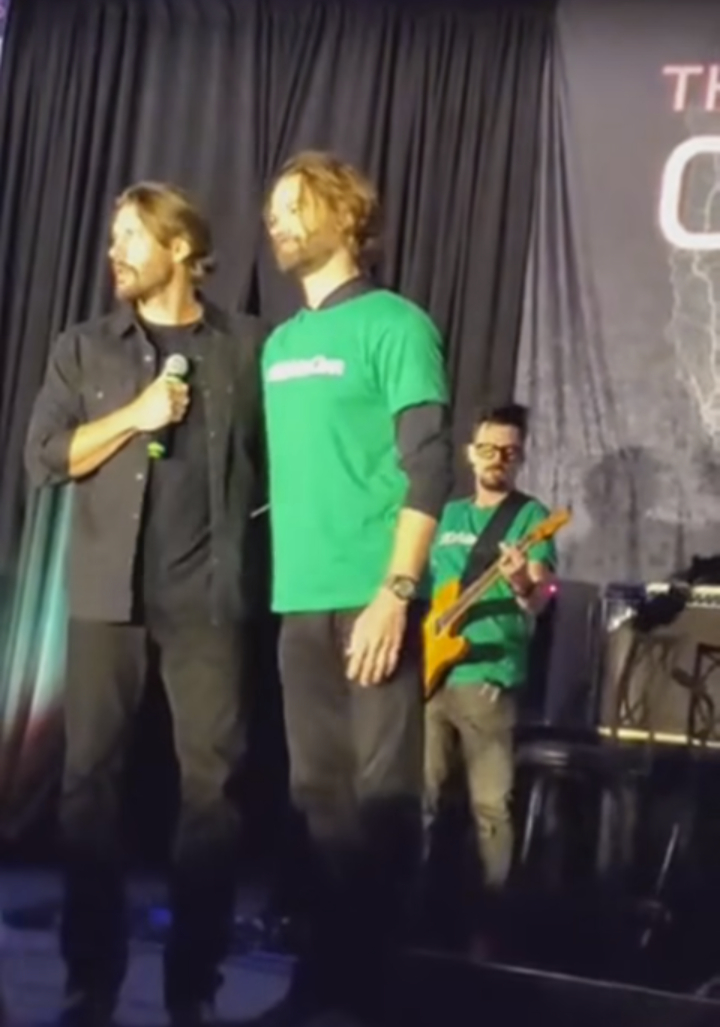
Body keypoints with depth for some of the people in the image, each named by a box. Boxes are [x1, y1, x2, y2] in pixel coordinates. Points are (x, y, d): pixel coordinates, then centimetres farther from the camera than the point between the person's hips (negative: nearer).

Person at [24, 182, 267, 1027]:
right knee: (90, 777, 0)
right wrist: (134, 416, -8)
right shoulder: (84, 348, 11)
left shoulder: (248, 346, 9)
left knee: (213, 779, -2)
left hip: (207, 594, -1)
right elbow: (42, 458, 3)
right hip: (108, 592, 1)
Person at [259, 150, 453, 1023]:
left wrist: (395, 593, -16)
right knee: (318, 792, 10)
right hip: (299, 602, 6)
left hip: (370, 598, -6)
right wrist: (276, 578, 8)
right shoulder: (278, 346, 17)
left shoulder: (395, 325, -2)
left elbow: (427, 470, -9)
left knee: (380, 791, 1)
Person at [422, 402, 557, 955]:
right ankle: (427, 905, 16)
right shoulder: (447, 515, 17)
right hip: (429, 672, 5)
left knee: (491, 805, -5)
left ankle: (488, 918, 3)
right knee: (424, 798, 6)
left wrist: (522, 584, -33)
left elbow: (541, 598, -11)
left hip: (489, 678, -5)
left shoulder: (530, 515, 1)